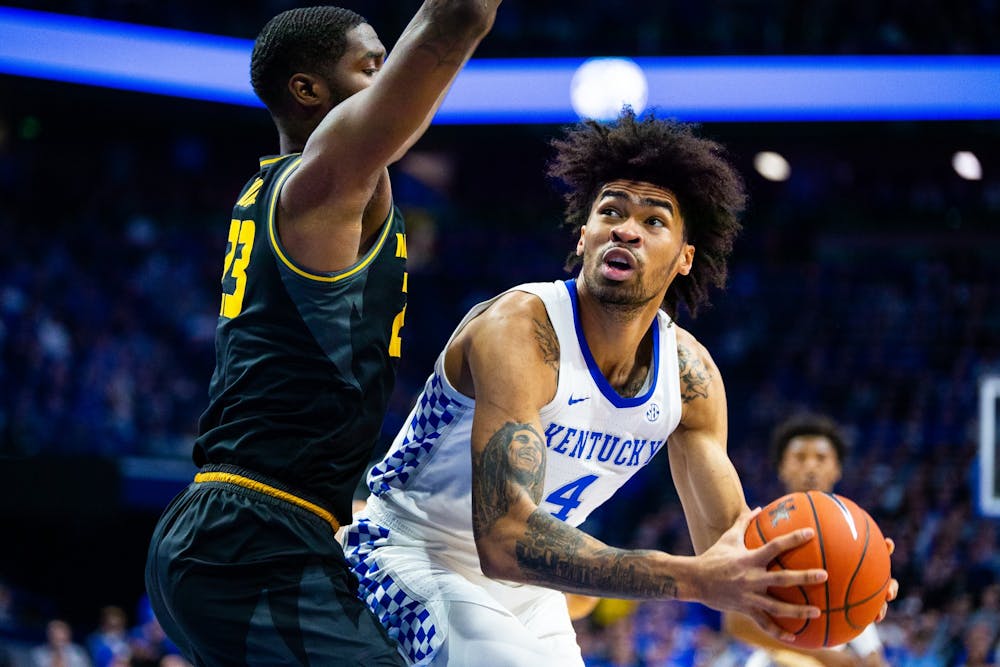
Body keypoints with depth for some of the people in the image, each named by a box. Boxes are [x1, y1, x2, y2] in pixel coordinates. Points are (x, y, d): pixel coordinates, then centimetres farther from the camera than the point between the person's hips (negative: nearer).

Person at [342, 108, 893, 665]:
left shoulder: (689, 370, -6)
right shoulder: (519, 328, -28)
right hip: (413, 555, -7)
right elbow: (505, 540, -39)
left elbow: (727, 535, -3)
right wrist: (695, 580, -47)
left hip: (525, 585, 8)